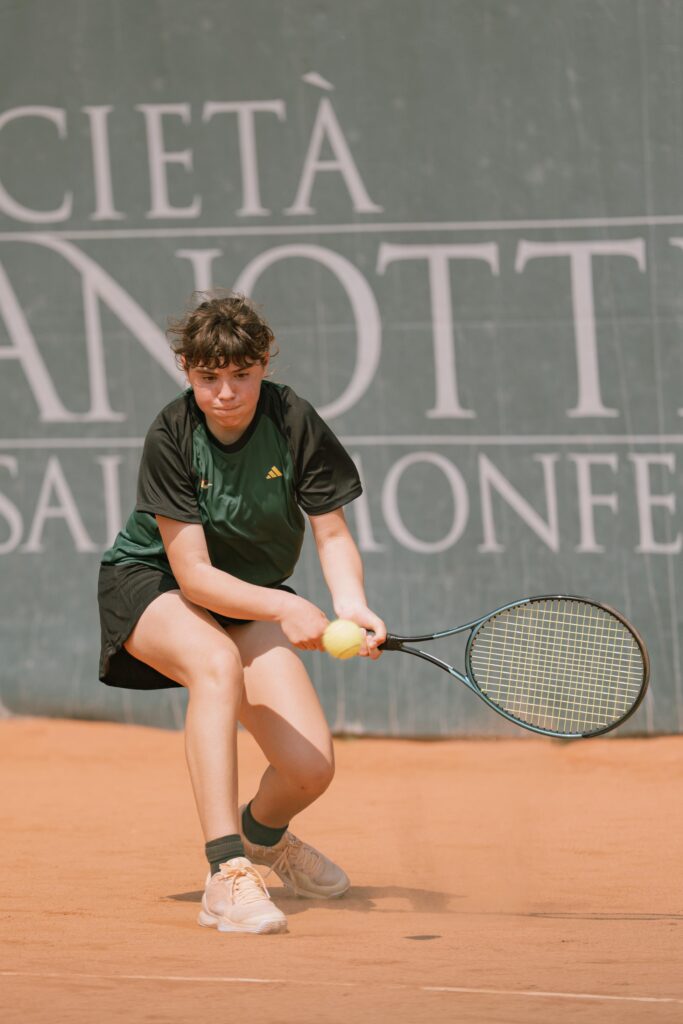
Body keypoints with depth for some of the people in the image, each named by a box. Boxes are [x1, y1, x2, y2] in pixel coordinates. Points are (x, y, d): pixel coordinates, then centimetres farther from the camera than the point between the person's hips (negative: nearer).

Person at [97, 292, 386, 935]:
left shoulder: (293, 423, -18)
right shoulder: (172, 436, -25)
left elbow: (331, 532, -10)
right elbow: (194, 574, -27)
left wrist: (351, 606, -30)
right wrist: (284, 606, -41)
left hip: (253, 600, 3)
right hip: (149, 586, -3)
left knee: (310, 768, -12)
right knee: (218, 661, -39)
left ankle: (265, 830, 29)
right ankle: (227, 878, -43)